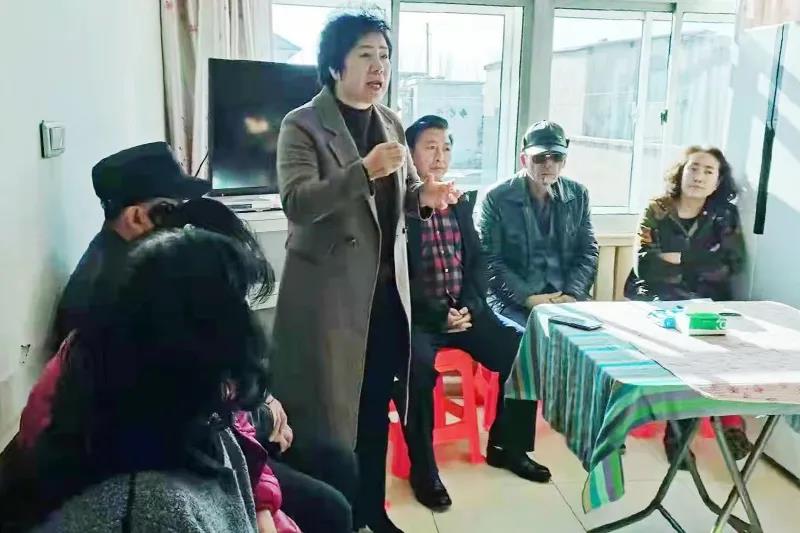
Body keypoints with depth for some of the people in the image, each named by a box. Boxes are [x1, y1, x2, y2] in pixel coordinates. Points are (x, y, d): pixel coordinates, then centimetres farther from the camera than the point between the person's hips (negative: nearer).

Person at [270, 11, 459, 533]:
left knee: (376, 406, 16)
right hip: (329, 291, -6)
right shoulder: (303, 126, -9)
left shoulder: (391, 122, 10)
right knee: (328, 410, 5)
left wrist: (426, 195, -7)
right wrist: (365, 169, -32)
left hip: (387, 287, 6)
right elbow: (297, 202, -21)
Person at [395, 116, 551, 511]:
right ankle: (423, 468, -11)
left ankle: (507, 446, 14)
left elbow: (477, 262, 13)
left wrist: (470, 307, -4)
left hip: (465, 308, 6)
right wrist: (439, 313, -17)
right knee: (419, 366, -33)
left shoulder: (461, 202, 16)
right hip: (418, 314, -6)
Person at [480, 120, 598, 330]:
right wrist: (527, 298, -16)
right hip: (514, 301, -3)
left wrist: (573, 295, -7)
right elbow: (490, 260, -7)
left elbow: (588, 251, 9)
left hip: (565, 299, 3)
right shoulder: (496, 198, -5)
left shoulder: (578, 195, 7)